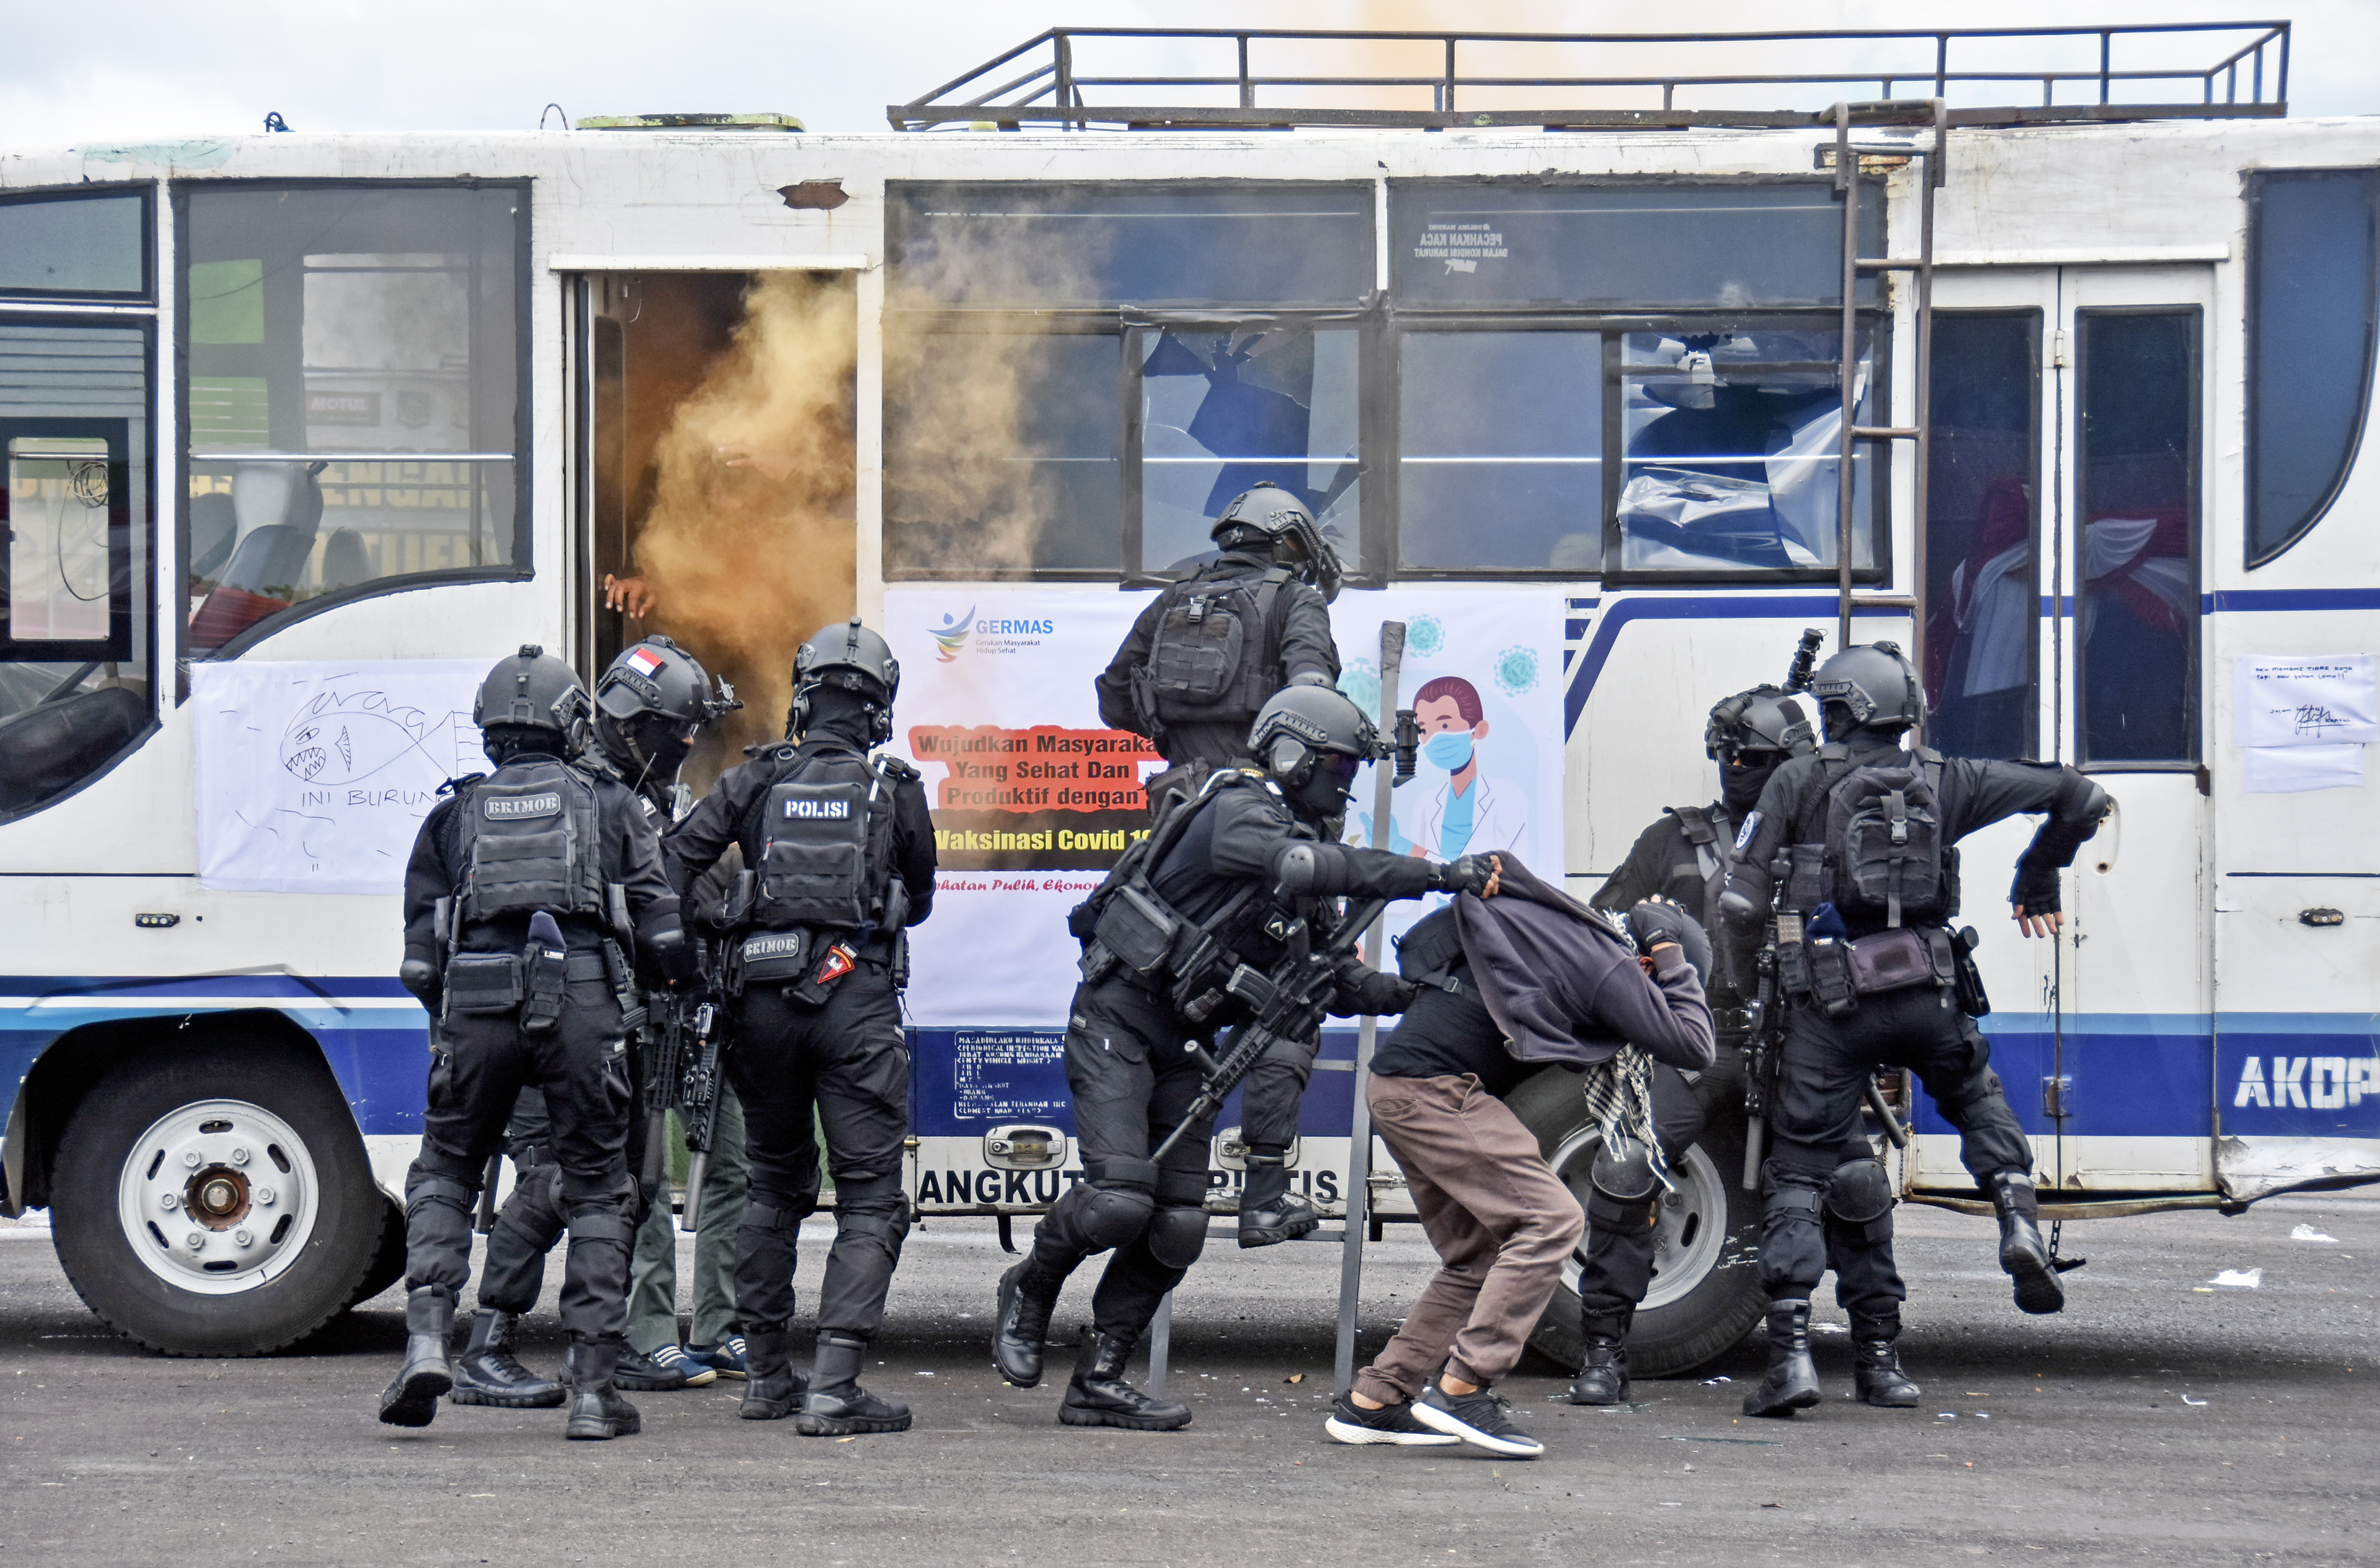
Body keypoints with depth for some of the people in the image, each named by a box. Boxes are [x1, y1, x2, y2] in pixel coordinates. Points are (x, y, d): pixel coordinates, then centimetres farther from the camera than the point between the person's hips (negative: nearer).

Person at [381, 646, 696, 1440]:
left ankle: (427, 1340, -3)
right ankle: (592, 1388, 5)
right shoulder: (610, 805, 16)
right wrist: (689, 978, 29)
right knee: (596, 1188, 9)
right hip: (581, 1001, -1)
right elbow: (660, 927, 10)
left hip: (476, 1001, 1)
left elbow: (422, 950, 14)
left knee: (445, 1173, 17)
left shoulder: (453, 815, 19)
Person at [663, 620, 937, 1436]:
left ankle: (765, 1374, 23)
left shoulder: (757, 780, 6)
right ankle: (832, 1387, -12)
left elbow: (673, 862, -2)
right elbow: (919, 900, 17)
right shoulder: (897, 790, 4)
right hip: (857, 999, -3)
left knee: (773, 1185, 19)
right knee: (870, 1198, -2)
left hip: (763, 998, 3)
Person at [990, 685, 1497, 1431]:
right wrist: (1436, 875, -34)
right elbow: (1317, 867, -33)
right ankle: (1029, 1291, 9)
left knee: (1177, 1228, 0)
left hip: (1183, 1043, 9)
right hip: (1115, 1023, -9)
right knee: (1121, 1198, -19)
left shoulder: (1302, 846, 12)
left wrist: (1410, 991, -7)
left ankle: (1098, 1381, 8)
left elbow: (1334, 981, 10)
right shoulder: (1236, 811, -14)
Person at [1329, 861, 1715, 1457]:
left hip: (1396, 1088, 10)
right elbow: (1692, 1047, -7)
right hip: (1434, 1088, -10)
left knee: (1477, 1255, 14)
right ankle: (1460, 1388, -16)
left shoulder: (1563, 930, 19)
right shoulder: (1608, 967, -7)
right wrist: (1678, 968, 3)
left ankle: (1372, 1401, 15)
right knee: (1551, 1219, -12)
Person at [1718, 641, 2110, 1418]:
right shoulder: (1944, 780, 10)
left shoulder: (1798, 781, 3)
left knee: (1798, 1171, 5)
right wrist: (2039, 879, 30)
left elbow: (1740, 907, -2)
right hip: (1929, 994, 3)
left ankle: (1790, 1356, -3)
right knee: (1976, 1098, 32)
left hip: (1829, 1002, -2)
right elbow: (2077, 796, 16)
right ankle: (2020, 1224, 7)